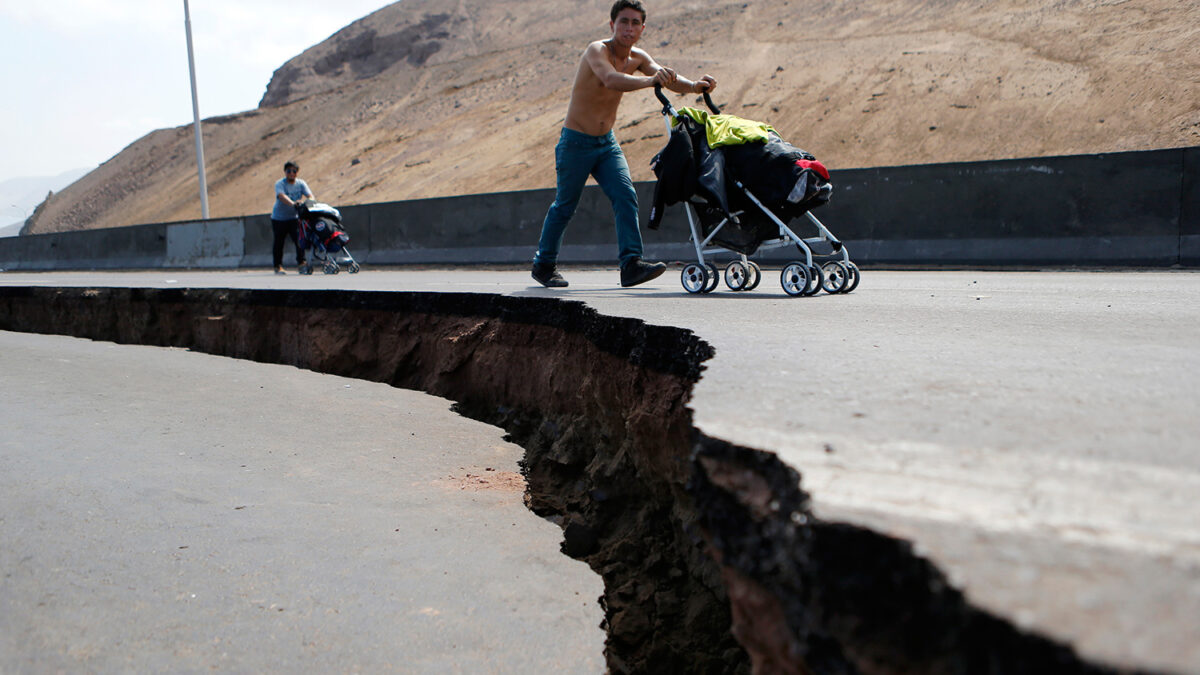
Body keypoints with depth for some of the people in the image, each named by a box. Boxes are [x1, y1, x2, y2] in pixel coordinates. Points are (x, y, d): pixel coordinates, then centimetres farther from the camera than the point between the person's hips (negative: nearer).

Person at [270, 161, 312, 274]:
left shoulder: (301, 184, -1)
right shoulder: (279, 184, -12)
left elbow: (309, 195, -13)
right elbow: (281, 196, -31)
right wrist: (293, 203, -49)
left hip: (294, 217, 2)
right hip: (279, 218, -2)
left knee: (299, 239, -12)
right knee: (279, 242, 3)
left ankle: (301, 261, -2)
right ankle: (278, 266, 12)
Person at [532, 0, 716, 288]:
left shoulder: (638, 58, 2)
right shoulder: (597, 50, -18)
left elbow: (667, 77, -14)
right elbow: (611, 79, -40)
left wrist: (694, 86, -36)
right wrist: (650, 80, -56)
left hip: (607, 143, 6)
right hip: (576, 142, -5)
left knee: (626, 196, -12)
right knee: (564, 206, 4)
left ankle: (631, 264, -13)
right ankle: (544, 264, 22)